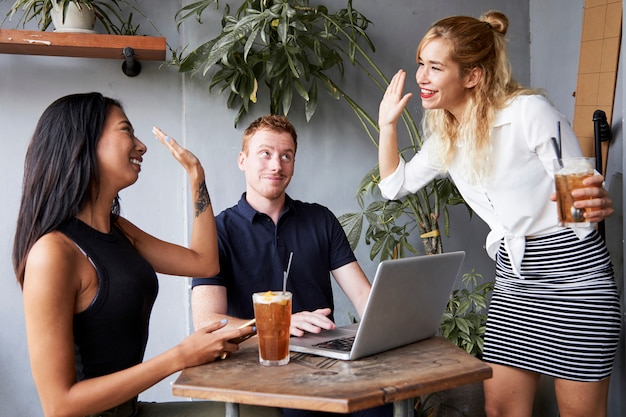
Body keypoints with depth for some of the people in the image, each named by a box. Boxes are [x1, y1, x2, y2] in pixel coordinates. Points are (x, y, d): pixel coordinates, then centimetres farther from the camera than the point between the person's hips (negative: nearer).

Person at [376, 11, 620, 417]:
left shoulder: (529, 111, -16)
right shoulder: (446, 135, 6)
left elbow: (580, 194, -15)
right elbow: (396, 184, 14)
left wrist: (596, 204, -38)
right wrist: (388, 124, 2)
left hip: (573, 266, -6)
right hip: (513, 275, 6)